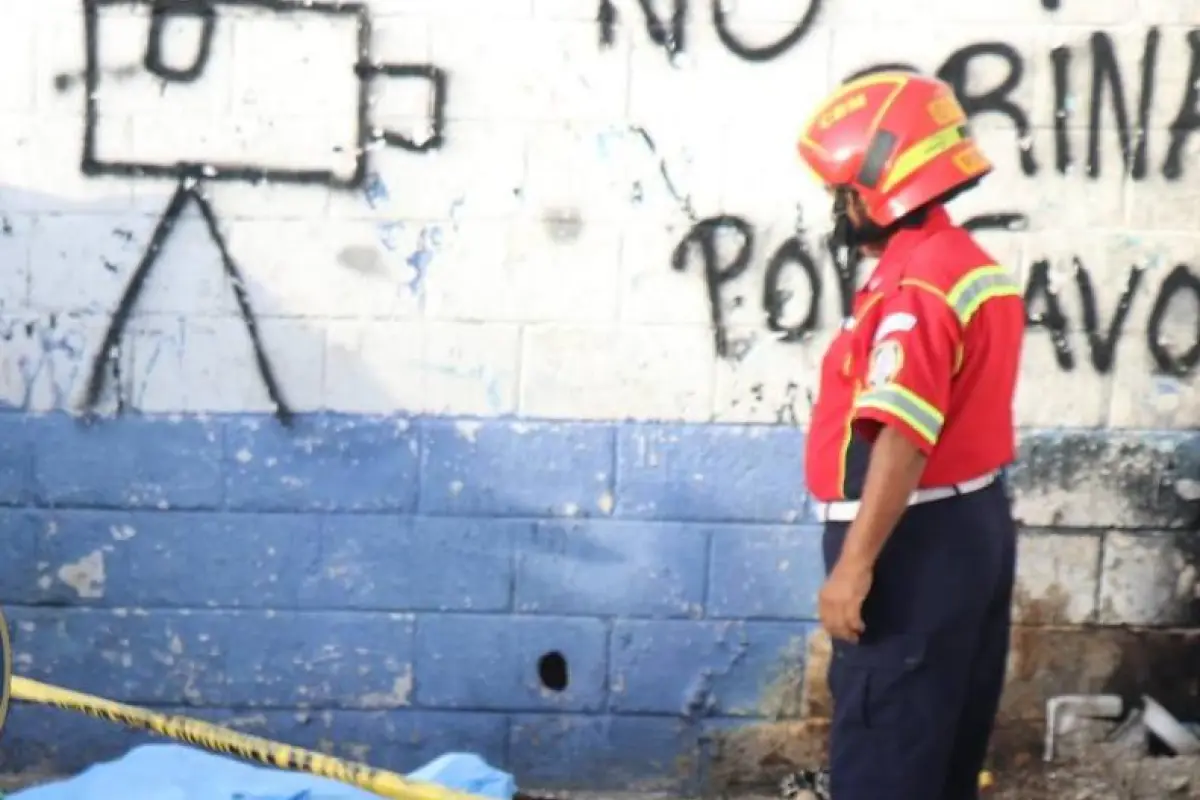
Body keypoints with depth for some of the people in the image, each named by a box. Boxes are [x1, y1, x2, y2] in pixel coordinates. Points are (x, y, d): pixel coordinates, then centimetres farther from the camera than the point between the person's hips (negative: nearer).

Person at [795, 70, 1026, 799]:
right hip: (974, 526, 10)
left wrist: (855, 563, -26)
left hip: (917, 544, -10)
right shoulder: (977, 268, 12)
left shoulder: (913, 290, -19)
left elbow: (903, 442, -27)